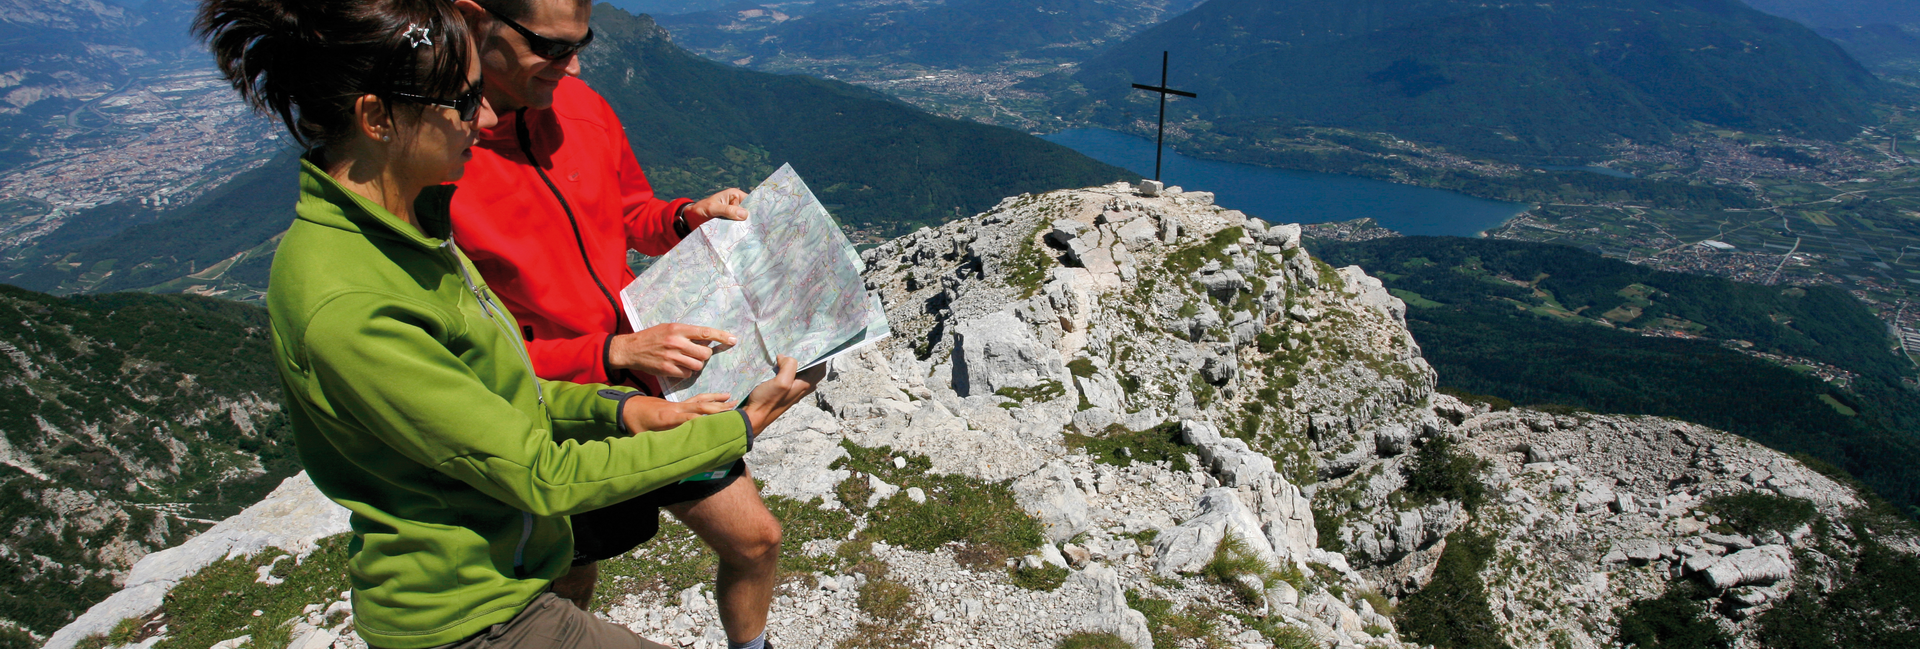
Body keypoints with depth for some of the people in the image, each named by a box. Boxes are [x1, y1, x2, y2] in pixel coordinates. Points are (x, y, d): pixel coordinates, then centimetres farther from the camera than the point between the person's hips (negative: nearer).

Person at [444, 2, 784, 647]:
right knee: (568, 594, 20)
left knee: (756, 540, 13)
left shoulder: (580, 106, -4)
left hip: (651, 385, 5)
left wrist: (688, 217, -7)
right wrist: (616, 352, -29)